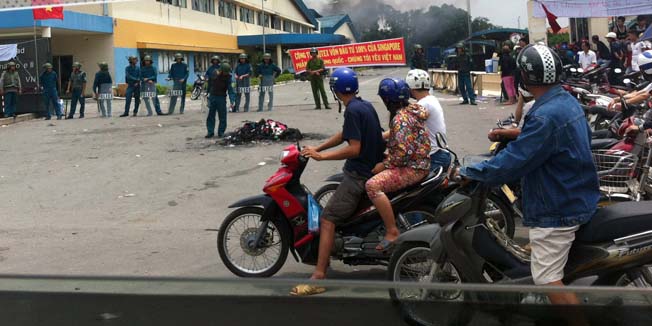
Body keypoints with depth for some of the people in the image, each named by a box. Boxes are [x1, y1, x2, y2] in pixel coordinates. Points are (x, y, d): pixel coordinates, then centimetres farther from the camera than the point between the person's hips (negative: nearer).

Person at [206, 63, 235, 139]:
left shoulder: (227, 77, -10)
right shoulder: (214, 73, -2)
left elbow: (230, 89, -14)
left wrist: (232, 100, -25)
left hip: (221, 98, -2)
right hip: (212, 96, 3)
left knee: (222, 117, -1)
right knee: (211, 115, 5)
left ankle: (221, 132, 9)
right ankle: (210, 132, 11)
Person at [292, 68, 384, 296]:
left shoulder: (353, 110, -18)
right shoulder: (366, 106, 11)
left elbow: (354, 149, -23)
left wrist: (321, 156, -17)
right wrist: (316, 149, 13)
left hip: (358, 175, -10)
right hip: (372, 168, 10)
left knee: (327, 219, -13)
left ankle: (318, 278, -18)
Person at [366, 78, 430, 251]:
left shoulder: (400, 118, -19)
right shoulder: (412, 109, 11)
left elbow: (404, 151, -26)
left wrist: (385, 165, -15)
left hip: (412, 168, -11)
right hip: (420, 161, 11)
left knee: (373, 185, -25)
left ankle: (392, 232, -24)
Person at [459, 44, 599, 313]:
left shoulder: (546, 116, -27)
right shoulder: (568, 101, 4)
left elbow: (512, 162, -27)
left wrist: (468, 173, -17)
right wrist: (515, 134, 18)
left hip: (556, 210, -10)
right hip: (578, 197, 11)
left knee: (548, 279, -7)